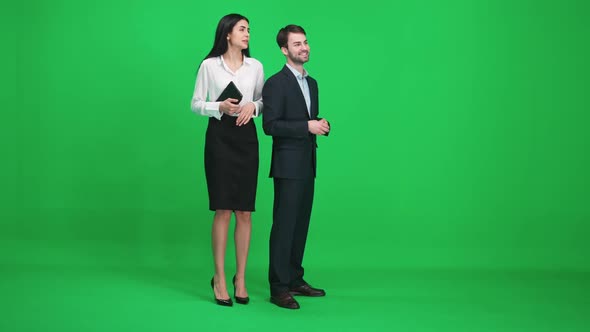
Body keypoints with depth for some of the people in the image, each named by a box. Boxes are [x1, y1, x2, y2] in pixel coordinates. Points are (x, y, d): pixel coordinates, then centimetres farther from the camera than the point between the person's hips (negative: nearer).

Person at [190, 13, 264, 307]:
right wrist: (220, 107, -14)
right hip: (219, 136, -3)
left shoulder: (255, 66, 8)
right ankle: (219, 278, 5)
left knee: (245, 211, 2)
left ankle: (240, 278, 12)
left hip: (246, 137, 3)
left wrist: (252, 106, -5)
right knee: (223, 210, -5)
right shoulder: (209, 65, 0)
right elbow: (196, 104, 3)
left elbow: (263, 100, 16)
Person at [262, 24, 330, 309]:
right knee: (284, 225, -6)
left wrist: (322, 125, 1)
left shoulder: (311, 83, 17)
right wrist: (307, 126, -20)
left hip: (308, 165, 8)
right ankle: (278, 288, -2)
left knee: (301, 225, 12)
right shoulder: (276, 83, -9)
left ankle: (295, 280, 21)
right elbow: (270, 125, -16)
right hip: (288, 166, -8)